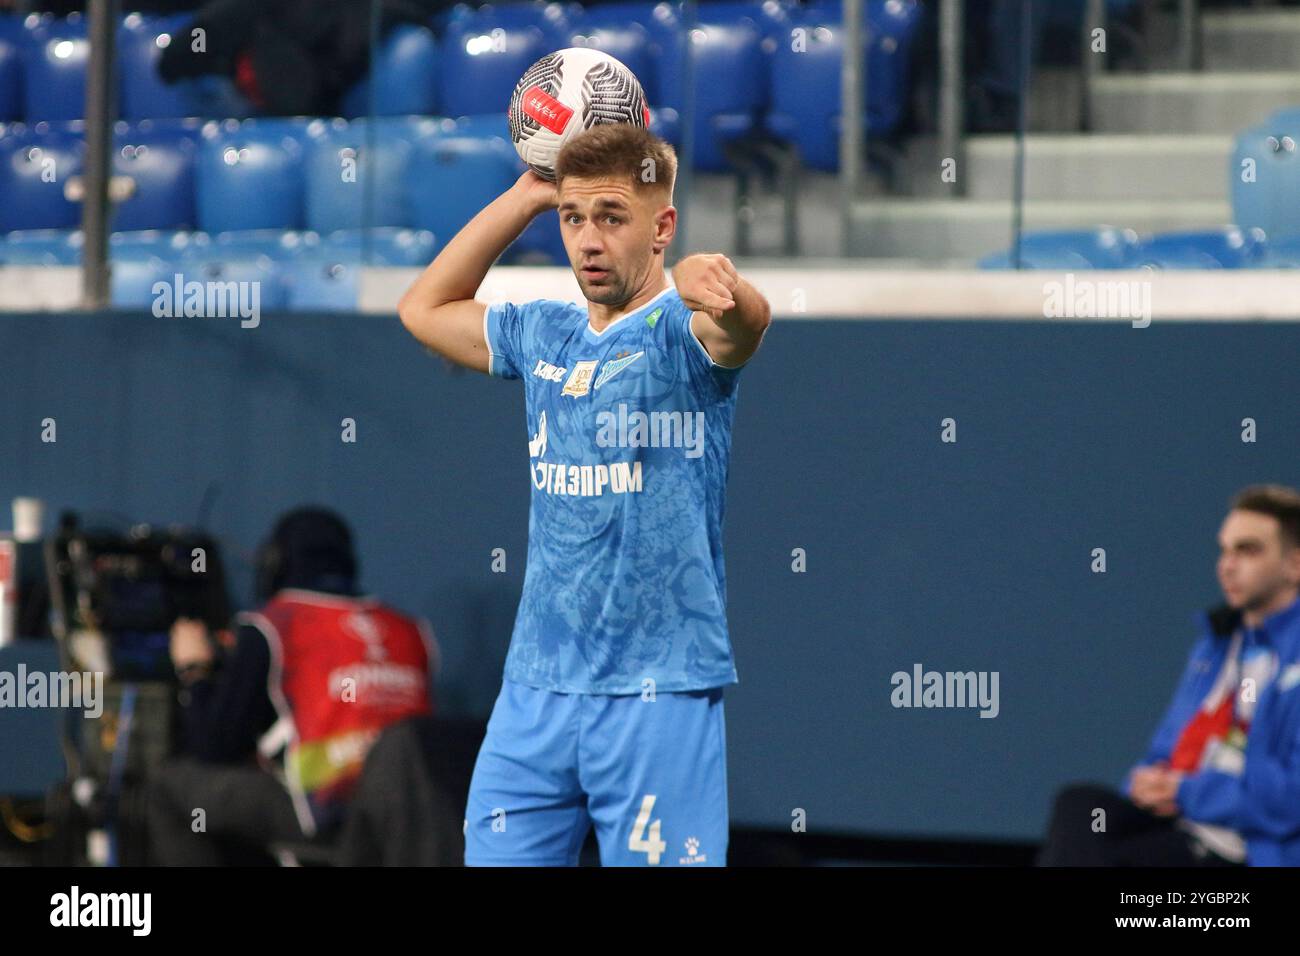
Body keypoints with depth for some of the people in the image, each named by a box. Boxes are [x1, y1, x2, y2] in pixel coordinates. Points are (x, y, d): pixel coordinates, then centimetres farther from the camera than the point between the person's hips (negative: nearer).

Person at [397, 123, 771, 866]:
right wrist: (527, 195, 19)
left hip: (658, 697, -6)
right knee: (496, 858, 4)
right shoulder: (545, 336, 13)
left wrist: (716, 286, -56)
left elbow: (749, 319, -31)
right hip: (534, 692, 6)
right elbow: (425, 309, 29)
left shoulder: (683, 332, -7)